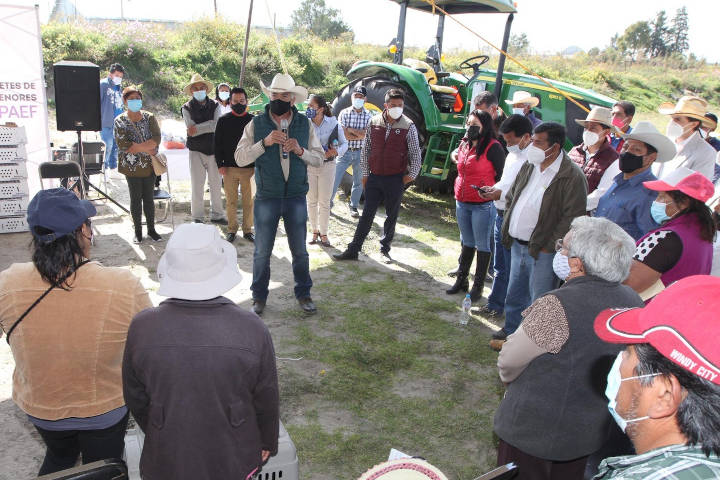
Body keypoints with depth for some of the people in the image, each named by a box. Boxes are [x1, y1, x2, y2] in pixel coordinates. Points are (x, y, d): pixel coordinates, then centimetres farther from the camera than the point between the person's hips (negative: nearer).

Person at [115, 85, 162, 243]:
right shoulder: (120, 121, -2)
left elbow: (157, 138, -9)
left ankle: (151, 229, 20)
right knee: (136, 198, 5)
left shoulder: (149, 117, 4)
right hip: (132, 167, -1)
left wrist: (136, 147, -18)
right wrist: (147, 148, -14)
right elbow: (123, 145, -12)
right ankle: (138, 231, 16)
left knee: (149, 198, 9)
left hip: (149, 165, 2)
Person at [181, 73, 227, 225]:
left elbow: (217, 126, -12)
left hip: (213, 150, 2)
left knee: (216, 184, 10)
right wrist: (208, 126, -14)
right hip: (196, 151, -2)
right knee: (197, 186, 2)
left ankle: (216, 215, 22)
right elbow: (191, 129, -12)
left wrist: (197, 128, -15)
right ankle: (197, 217, 11)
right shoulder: (187, 108, 1)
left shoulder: (214, 106, 5)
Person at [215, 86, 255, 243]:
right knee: (231, 201, 6)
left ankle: (248, 230, 17)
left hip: (249, 168, 0)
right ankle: (232, 230, 18)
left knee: (249, 201, 5)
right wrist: (220, 164, -3)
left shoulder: (253, 121, 4)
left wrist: (257, 165, -1)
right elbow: (217, 144, 6)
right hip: (229, 168, 0)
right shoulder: (223, 120, 5)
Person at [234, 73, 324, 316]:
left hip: (296, 197, 1)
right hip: (266, 198, -1)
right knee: (262, 252, 8)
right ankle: (259, 296, 25)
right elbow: (240, 158, -9)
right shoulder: (256, 124, -2)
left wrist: (300, 150, -17)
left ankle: (303, 294, 29)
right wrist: (264, 143, -22)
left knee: (300, 250, 11)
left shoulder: (305, 124, 2)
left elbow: (320, 159, 2)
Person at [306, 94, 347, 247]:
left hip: (327, 166, -1)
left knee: (324, 202, 5)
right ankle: (315, 231, 25)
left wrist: (337, 151, -19)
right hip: (309, 166, 1)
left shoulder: (333, 123, -7)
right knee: (311, 201, 10)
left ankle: (323, 233, 19)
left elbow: (344, 143, 1)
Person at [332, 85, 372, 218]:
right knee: (334, 178, 0)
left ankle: (354, 207, 25)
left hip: (360, 153, 1)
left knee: (358, 182, 10)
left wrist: (350, 129, -12)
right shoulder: (344, 113, -2)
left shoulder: (368, 116, 0)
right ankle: (328, 202, 17)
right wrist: (359, 135, -11)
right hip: (345, 152, -1)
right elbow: (343, 135, -10)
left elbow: (367, 135, -13)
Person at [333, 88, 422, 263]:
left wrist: (411, 175, -3)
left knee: (392, 216, 10)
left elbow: (416, 154, 1)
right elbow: (366, 149, 8)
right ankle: (353, 250, 11)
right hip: (374, 177, 2)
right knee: (367, 214, 6)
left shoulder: (408, 126, -6)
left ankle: (384, 250, 24)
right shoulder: (374, 122, 1)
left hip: (395, 179, -2)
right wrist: (365, 173, 8)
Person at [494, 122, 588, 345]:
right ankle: (510, 330, 41)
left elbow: (572, 216, -18)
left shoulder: (573, 176, -16)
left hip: (542, 251, -7)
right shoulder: (529, 165, 6)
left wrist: (549, 246, -17)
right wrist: (508, 228, 10)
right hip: (517, 245, 7)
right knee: (514, 293, 22)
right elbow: (511, 196, 18)